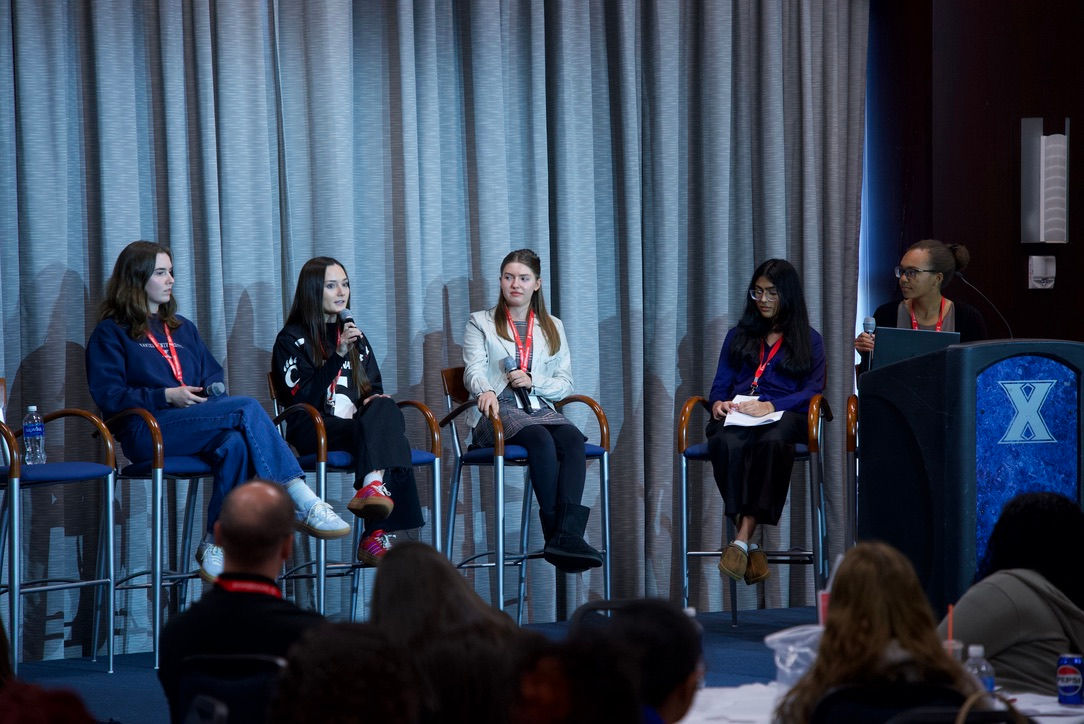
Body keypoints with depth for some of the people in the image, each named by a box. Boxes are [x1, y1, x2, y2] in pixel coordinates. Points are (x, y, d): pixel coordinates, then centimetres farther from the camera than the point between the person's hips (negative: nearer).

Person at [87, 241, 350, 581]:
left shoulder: (182, 329, 30)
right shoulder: (111, 333, 9)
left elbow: (213, 375, 28)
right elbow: (108, 394, -3)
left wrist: (215, 391, 2)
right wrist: (167, 396, -15)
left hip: (198, 422, 6)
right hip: (146, 432, -6)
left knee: (235, 444, -35)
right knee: (247, 408, -29)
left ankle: (216, 545, -32)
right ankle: (304, 504, -36)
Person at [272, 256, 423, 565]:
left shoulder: (354, 335, 26)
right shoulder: (292, 339, 6)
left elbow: (373, 387, 29)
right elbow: (299, 398, -7)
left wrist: (375, 401, 5)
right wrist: (337, 356, -12)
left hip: (358, 422, 5)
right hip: (314, 431, -5)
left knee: (384, 409, -33)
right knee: (389, 437, -34)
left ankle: (374, 486, -55)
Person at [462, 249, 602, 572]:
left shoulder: (553, 327, 24)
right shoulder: (480, 323, 16)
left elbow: (565, 383, 16)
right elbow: (474, 371, 0)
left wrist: (534, 382, -6)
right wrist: (486, 391, -24)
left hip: (540, 408, 3)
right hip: (499, 411, -3)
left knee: (572, 438, -33)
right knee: (541, 440, -36)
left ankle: (568, 534, -48)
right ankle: (557, 533, -40)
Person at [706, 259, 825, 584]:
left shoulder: (809, 340, 20)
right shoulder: (738, 336, 30)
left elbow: (813, 390, 4)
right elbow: (721, 384, 21)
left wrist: (770, 406, -14)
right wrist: (718, 403, -5)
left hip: (783, 414, -2)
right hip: (736, 415, 2)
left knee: (773, 442, -42)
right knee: (727, 443, -38)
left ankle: (742, 539, -46)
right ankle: (750, 545, -42)